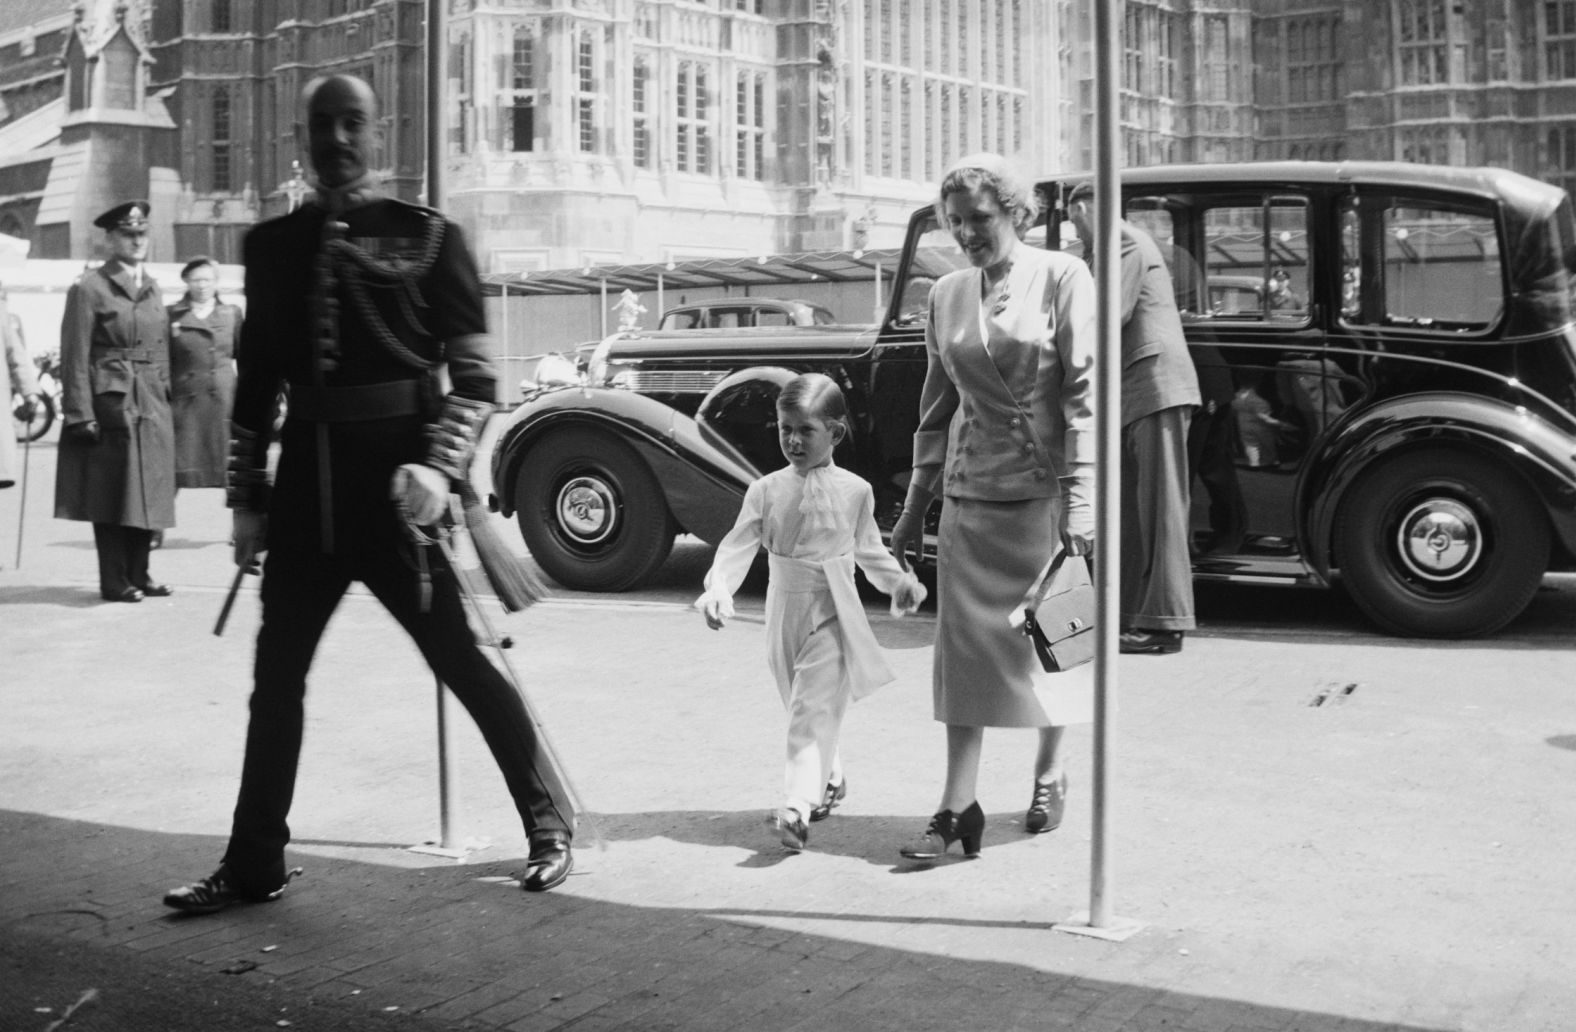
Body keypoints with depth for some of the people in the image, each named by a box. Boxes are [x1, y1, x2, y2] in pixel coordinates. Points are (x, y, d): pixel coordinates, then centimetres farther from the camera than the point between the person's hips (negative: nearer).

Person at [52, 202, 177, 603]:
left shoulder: (154, 291, 16)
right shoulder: (89, 289, -5)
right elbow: (75, 358, -9)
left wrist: (167, 399, 11)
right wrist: (81, 414, -15)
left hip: (153, 407, 7)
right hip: (110, 404, -6)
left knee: (148, 492, 9)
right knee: (112, 494, -2)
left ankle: (138, 573, 18)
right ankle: (114, 581, 5)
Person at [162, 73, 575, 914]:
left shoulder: (426, 236, -1)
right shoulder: (272, 246, 11)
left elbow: (475, 373, -5)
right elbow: (255, 380, 13)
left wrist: (439, 466, -19)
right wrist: (247, 498, 9)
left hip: (395, 475, -4)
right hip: (307, 477, 5)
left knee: (464, 662, 1)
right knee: (275, 674, 8)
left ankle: (550, 827, 17)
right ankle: (254, 865, 20)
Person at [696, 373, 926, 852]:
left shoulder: (854, 491, 0)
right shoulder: (766, 491, 0)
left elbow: (868, 550, 14)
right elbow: (738, 545, -5)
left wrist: (900, 580, 2)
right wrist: (718, 589, -21)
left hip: (833, 615, -3)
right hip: (786, 612, 3)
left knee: (813, 710, -15)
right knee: (802, 708, 16)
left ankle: (797, 807, -24)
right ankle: (831, 781, 38)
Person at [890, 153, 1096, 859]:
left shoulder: (1061, 278, -5)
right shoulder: (947, 294, 8)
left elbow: (1083, 395, -9)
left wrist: (1080, 501, -16)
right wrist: (914, 507, 13)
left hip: (1042, 490, -3)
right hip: (970, 492, 4)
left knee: (1048, 639, 7)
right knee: (964, 642, -2)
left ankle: (1049, 775, 28)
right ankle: (958, 806, -1)